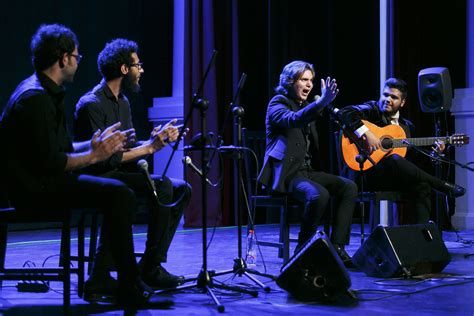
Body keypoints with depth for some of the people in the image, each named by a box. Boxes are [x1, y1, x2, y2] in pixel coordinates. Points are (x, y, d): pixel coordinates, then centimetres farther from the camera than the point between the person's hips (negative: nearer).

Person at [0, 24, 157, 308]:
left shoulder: (47, 92, 15)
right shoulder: (35, 97, -19)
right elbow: (49, 162, -23)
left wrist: (95, 144, 7)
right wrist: (93, 156, -10)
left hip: (44, 180, 11)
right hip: (35, 188, -11)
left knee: (121, 192, 8)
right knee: (117, 193, -19)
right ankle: (130, 288, -12)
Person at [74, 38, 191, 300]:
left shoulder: (122, 102, 16)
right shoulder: (92, 104, -15)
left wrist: (156, 139, -4)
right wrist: (150, 147, -17)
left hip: (121, 173, 10)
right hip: (99, 179, -10)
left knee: (182, 189, 1)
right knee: (161, 186, -28)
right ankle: (151, 268, -18)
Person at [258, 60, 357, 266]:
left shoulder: (306, 106, 20)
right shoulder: (278, 103, -4)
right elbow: (293, 119, -30)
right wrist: (322, 102, -42)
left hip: (308, 170, 8)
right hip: (286, 174, -8)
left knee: (349, 187, -14)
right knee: (319, 195, -33)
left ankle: (336, 247, -14)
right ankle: (303, 248, -13)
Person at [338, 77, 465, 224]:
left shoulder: (405, 125, 21)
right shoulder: (372, 110, 3)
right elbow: (345, 112, -15)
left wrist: (433, 151, 8)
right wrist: (366, 133, -24)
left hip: (395, 176, 6)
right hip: (368, 172, -5)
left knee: (422, 184, -26)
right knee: (394, 160, -37)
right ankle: (444, 186, -24)